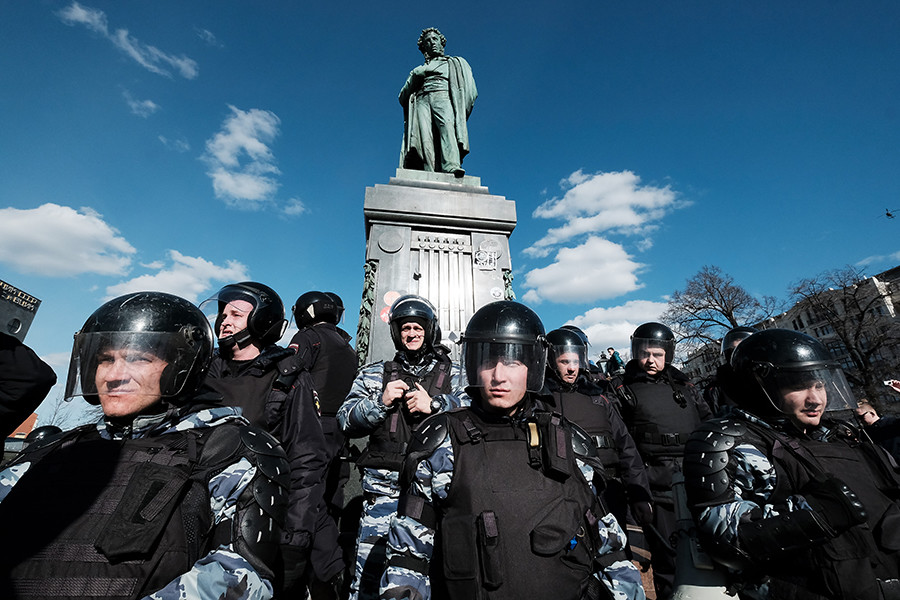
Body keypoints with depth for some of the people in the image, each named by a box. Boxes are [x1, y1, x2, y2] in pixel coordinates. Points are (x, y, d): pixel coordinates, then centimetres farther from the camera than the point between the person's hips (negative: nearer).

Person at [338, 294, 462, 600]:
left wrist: (435, 404, -16)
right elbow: (346, 420, 7)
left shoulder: (453, 375, 8)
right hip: (384, 491, 1)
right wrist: (380, 402, -9)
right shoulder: (375, 374, 11)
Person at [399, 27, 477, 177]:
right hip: (422, 100, 2)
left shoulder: (453, 63, 30)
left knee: (447, 125, -35)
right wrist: (415, 77, 12)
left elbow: (470, 91, 14)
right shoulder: (418, 69, 36)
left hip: (443, 97, -2)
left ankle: (451, 166, -56)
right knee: (424, 135, -27)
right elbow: (403, 96, 27)